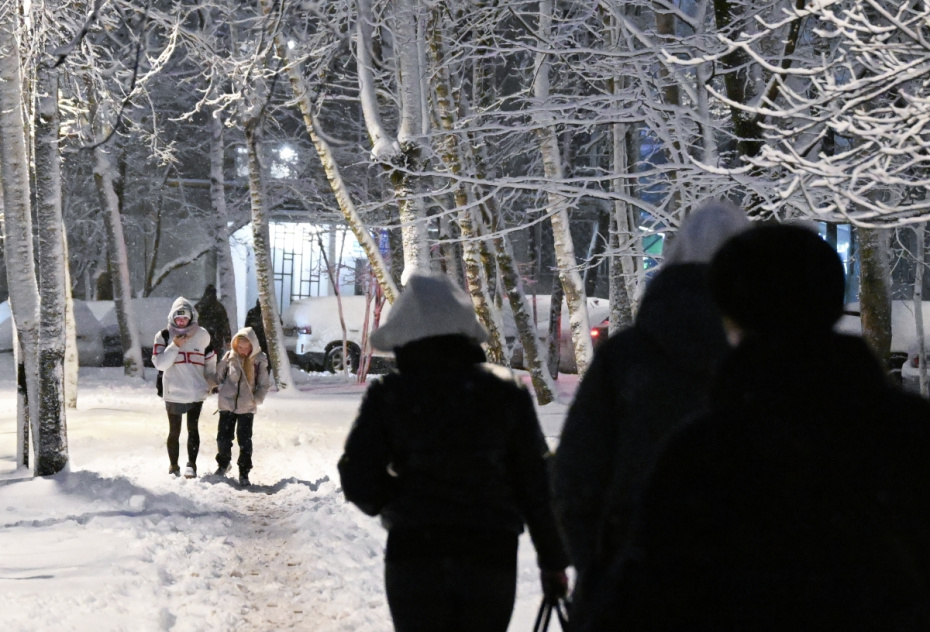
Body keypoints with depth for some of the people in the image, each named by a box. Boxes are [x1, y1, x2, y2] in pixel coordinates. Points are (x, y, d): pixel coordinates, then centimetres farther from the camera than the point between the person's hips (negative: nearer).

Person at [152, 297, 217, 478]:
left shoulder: (201, 335, 3)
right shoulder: (164, 336, 1)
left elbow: (210, 360, 14)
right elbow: (159, 363, -7)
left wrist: (210, 382, 14)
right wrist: (174, 346, -15)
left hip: (196, 391, 0)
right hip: (173, 393, 0)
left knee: (192, 427, -6)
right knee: (174, 431, 6)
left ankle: (191, 464, -3)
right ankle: (173, 467, 16)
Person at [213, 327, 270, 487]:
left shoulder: (259, 362, -6)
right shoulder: (229, 357, -5)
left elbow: (264, 385, 1)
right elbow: (218, 376, 6)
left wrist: (256, 400, -9)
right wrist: (221, 394, 0)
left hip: (247, 408, -1)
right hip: (227, 405, 2)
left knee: (244, 441, -2)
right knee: (223, 438, 9)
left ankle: (244, 473, 9)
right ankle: (223, 465, 33)